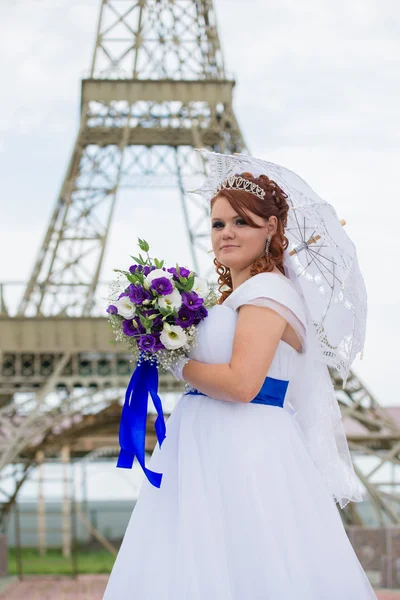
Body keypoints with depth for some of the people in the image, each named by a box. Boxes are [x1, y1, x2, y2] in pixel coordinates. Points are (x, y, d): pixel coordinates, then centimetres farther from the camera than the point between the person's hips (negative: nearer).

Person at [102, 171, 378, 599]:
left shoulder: (267, 291, -10)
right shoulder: (231, 296, 19)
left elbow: (241, 384, -21)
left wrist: (179, 365, -8)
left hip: (244, 451, -9)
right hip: (206, 446, 9)